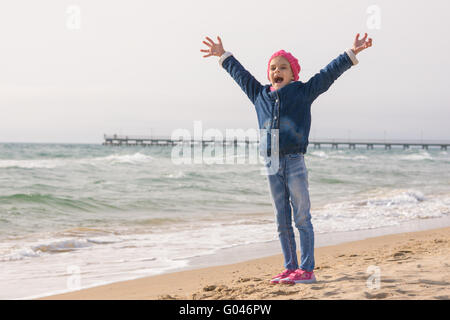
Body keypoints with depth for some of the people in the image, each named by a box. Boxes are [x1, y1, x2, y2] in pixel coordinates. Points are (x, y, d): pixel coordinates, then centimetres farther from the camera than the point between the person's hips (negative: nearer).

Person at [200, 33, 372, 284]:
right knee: (282, 221, 8)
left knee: (302, 218, -4)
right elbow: (241, 75, 28)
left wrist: (352, 53, -3)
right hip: (272, 164, 4)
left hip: (294, 162, -4)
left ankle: (307, 270, -2)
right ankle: (291, 268, 14)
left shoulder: (303, 92, 5)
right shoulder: (261, 95, 15)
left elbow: (329, 73, 2)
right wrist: (224, 56, 37)